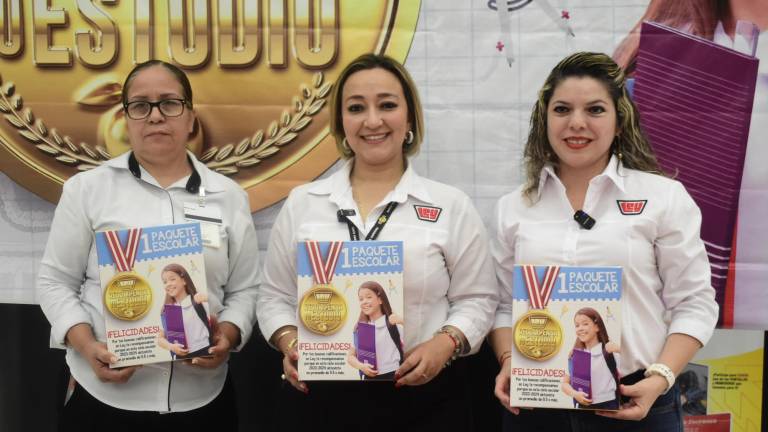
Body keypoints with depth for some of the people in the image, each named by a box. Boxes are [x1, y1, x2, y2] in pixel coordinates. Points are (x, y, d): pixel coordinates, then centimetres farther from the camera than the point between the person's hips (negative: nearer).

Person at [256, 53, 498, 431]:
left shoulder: (452, 205, 1)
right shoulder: (301, 203, 6)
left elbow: (476, 299, 2)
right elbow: (275, 297, 10)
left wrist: (444, 345, -15)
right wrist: (290, 344, -8)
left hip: (424, 400, -1)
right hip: (321, 399, 2)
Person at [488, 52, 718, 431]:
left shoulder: (666, 197, -1)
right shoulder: (512, 208, 6)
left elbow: (693, 304, -2)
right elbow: (504, 305, 9)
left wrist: (660, 378, -13)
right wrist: (508, 364, -7)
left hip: (634, 401, -2)